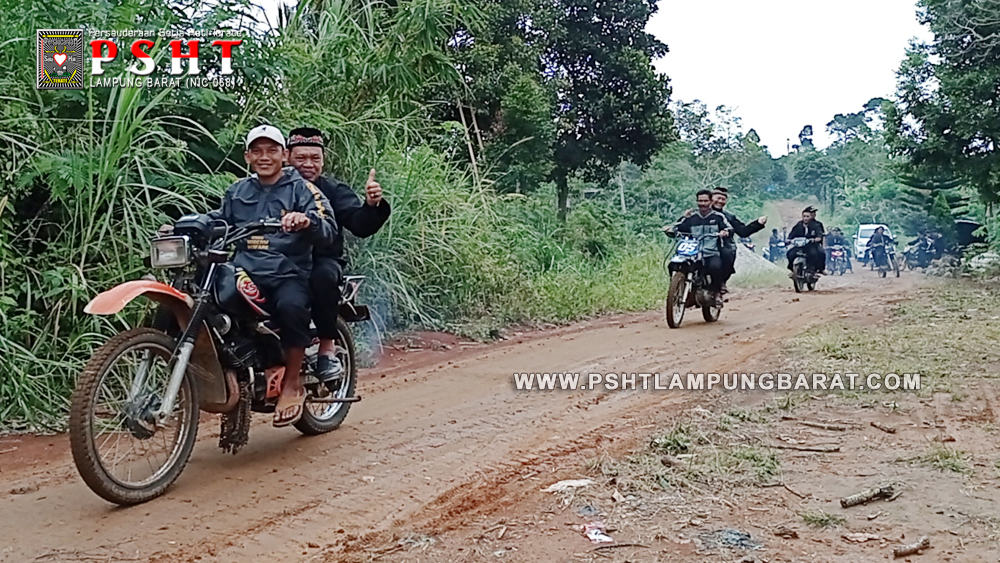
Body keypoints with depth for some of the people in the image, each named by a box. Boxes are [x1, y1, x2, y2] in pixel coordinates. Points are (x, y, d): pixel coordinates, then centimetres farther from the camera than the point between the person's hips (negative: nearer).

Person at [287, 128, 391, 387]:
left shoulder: (333, 190, 5)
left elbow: (361, 226, -9)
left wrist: (372, 205, -31)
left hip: (323, 261, -1)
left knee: (323, 276, -36)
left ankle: (328, 349, -20)